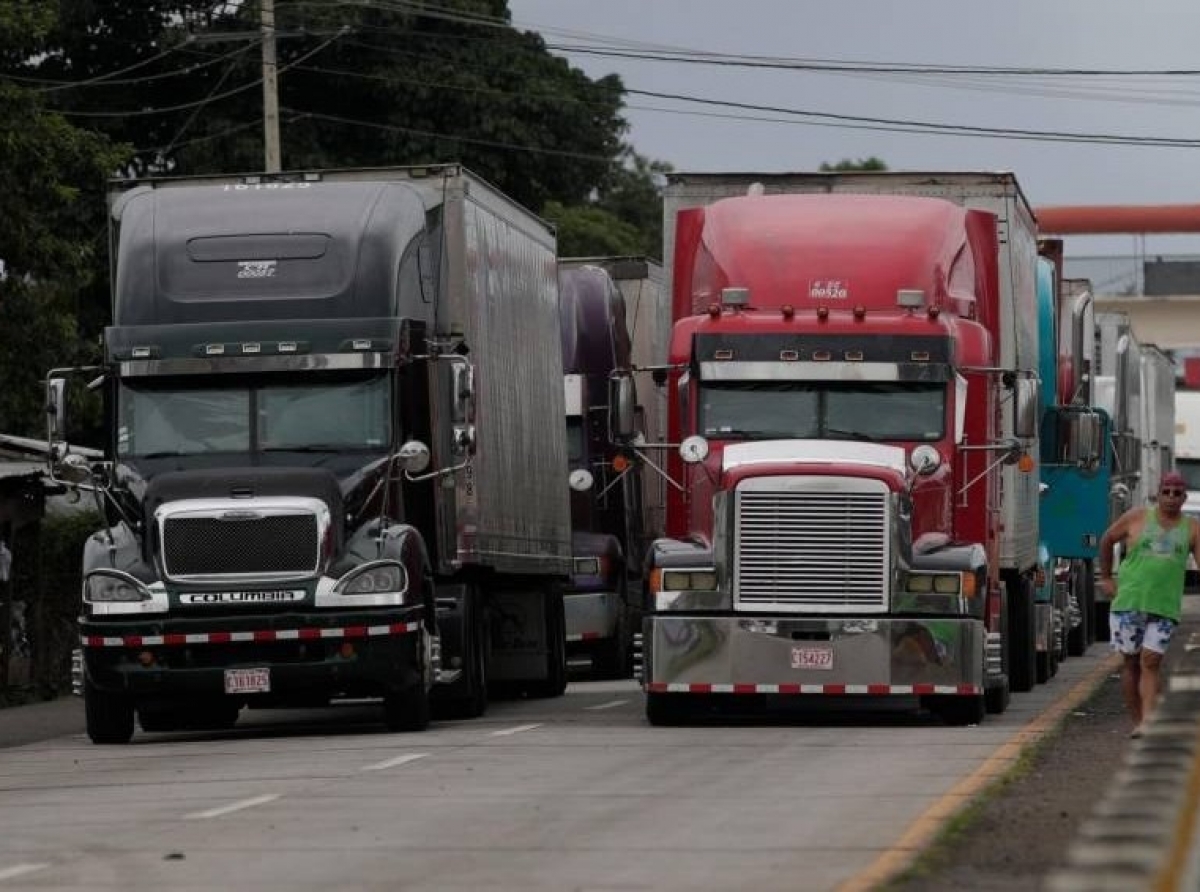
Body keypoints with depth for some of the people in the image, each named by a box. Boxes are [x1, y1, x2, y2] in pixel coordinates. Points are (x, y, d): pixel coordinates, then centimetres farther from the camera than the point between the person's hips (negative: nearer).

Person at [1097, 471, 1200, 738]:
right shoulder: (1137, 518, 3)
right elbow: (1107, 540, 17)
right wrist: (1105, 578, 15)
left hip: (1164, 607, -1)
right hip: (1128, 602, 1)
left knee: (1151, 662, -11)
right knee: (1130, 662, 4)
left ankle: (1147, 723, -16)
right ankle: (1136, 723, 12)